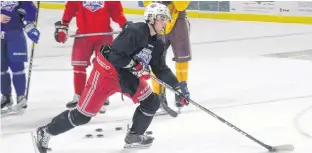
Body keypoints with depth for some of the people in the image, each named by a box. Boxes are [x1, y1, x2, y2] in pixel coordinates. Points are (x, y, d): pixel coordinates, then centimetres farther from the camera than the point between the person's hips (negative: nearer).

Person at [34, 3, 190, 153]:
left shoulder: (157, 44, 2)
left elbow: (161, 69, 8)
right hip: (107, 72, -9)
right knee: (83, 115, -5)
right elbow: (114, 56, -29)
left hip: (128, 75, 9)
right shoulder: (135, 31, -25)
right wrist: (136, 66, -26)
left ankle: (134, 136, 18)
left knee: (151, 102, 1)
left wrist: (178, 85, -1)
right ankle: (45, 132, 9)